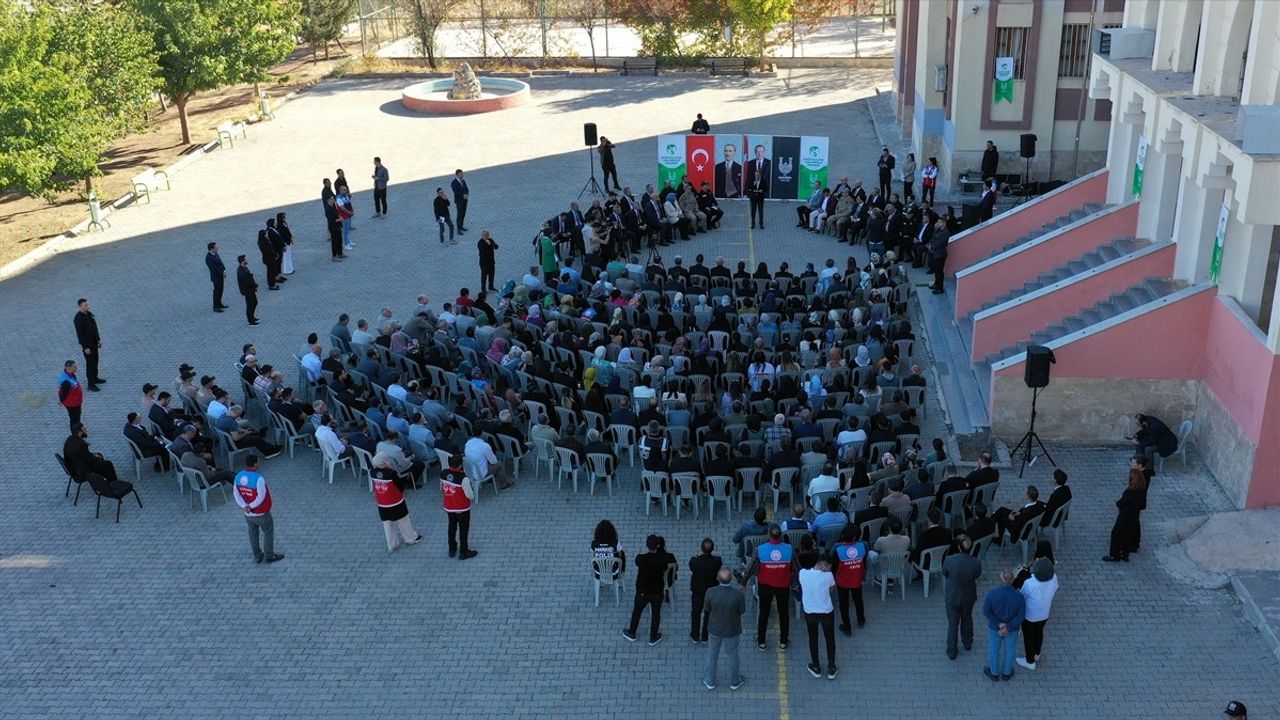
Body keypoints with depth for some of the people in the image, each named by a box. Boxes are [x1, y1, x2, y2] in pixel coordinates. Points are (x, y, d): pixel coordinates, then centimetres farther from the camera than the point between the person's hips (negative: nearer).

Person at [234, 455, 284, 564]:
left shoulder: (238, 476, -9)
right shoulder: (258, 478, -29)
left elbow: (237, 495, -8)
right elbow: (261, 497, -28)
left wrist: (245, 506, -16)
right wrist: (251, 506, -15)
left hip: (248, 514, 6)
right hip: (262, 513, -6)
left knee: (253, 534, 21)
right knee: (268, 533, 15)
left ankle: (257, 556, 33)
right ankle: (269, 556, 26)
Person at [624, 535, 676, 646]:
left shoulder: (640, 558, -23)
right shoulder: (663, 559, -23)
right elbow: (665, 574, -6)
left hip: (642, 592, 0)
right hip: (657, 592, 0)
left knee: (636, 612, 23)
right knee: (656, 614, 20)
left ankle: (631, 634, 41)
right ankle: (653, 638, 36)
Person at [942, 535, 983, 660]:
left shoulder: (949, 560, -27)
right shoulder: (976, 563, -24)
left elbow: (944, 577, -11)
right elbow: (977, 578, -6)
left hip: (951, 596, -1)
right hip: (968, 597, 1)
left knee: (953, 623, 15)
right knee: (967, 618, 28)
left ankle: (952, 651, 26)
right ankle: (968, 643, 49)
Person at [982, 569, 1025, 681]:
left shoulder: (992, 593, -28)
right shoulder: (1018, 596, -26)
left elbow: (986, 611, -21)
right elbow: (1021, 616, -20)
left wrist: (999, 624, -16)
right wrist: (1008, 628, -17)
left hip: (995, 626, -1)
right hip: (1012, 626, 1)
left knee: (993, 649, 23)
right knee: (1009, 649, 24)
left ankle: (994, 673, 43)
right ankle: (1006, 673, 45)